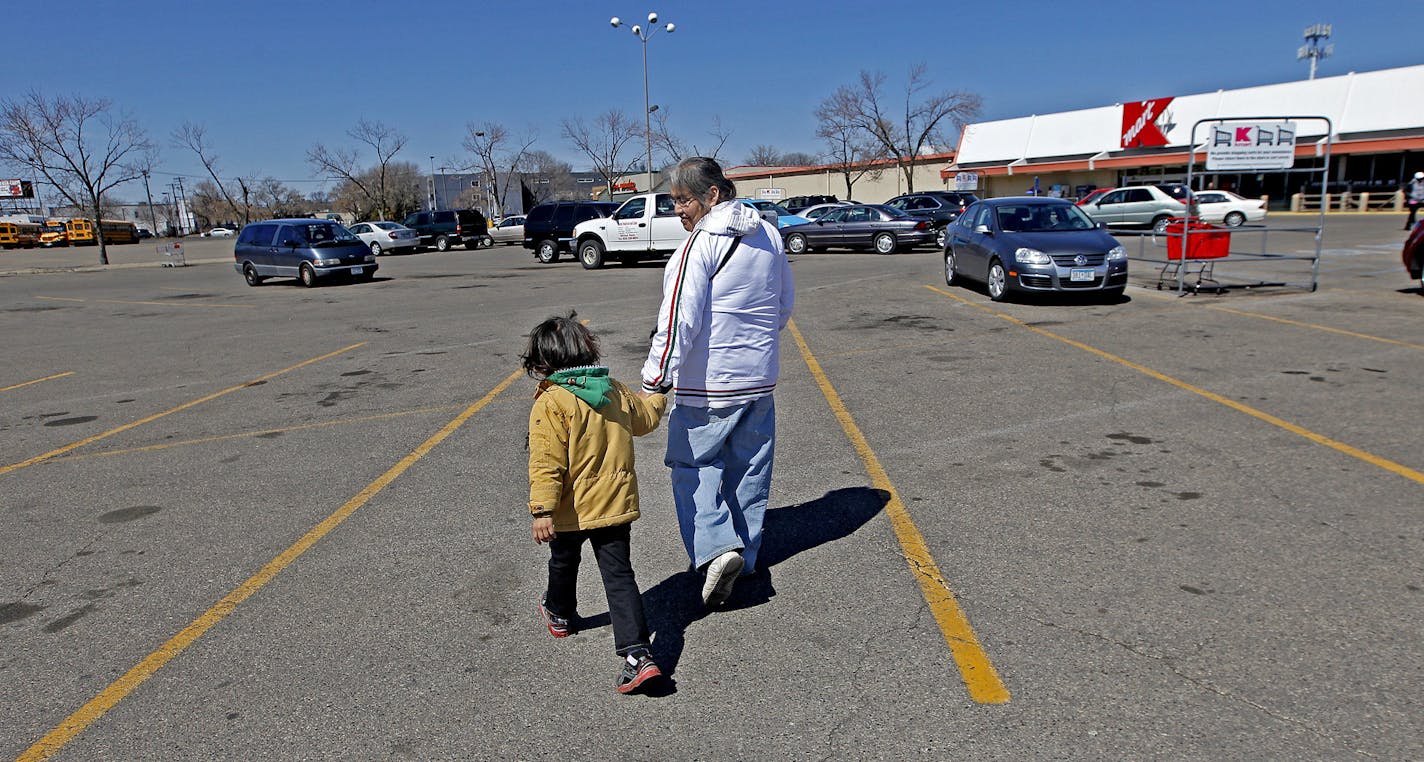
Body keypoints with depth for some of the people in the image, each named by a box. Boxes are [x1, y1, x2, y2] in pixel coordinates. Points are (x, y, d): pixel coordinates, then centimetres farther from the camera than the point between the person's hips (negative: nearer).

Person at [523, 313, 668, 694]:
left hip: (572, 509, -3)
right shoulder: (615, 391, 1)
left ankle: (559, 613, 51)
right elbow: (645, 418, 20)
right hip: (616, 503, 4)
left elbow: (547, 463, -22)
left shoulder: (551, 404, -17)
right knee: (619, 576, 3)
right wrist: (657, 397, 41)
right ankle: (638, 653, -8)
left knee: (563, 563, 24)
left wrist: (543, 509, -20)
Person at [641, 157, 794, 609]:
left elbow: (679, 319, -21)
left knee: (692, 464, 7)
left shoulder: (702, 243, -16)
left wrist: (656, 377, -18)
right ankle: (745, 558, 26)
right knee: (749, 470, 15)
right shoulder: (770, 236, 9)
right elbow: (785, 305, 19)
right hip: (760, 379, 7)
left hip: (707, 385, -7)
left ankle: (716, 547, -8)